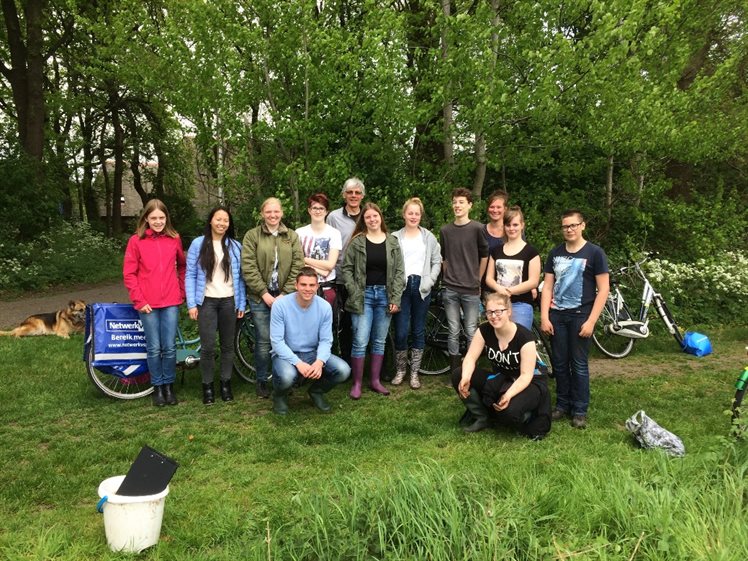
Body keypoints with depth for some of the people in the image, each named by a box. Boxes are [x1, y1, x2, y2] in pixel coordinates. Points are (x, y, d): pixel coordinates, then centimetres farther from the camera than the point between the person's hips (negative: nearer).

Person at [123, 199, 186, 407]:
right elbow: (129, 274, -1)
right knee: (154, 348, 5)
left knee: (170, 347, 4)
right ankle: (157, 387, 20)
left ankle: (169, 386, 20)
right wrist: (139, 300, -7)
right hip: (148, 304, -1)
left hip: (171, 302, 2)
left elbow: (182, 266, 17)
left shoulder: (174, 239, 4)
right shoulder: (136, 241, -2)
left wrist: (182, 291, 11)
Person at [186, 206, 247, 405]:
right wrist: (191, 304, -6)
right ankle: (207, 386, 11)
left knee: (228, 345, 9)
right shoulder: (198, 244, 0)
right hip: (207, 302, -2)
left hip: (229, 302, 2)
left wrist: (241, 303, 4)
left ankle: (226, 384, 22)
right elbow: (190, 275, 0)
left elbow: (240, 276, 8)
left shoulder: (235, 246, 6)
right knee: (208, 347, -5)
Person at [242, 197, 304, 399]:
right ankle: (261, 381, 16)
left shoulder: (292, 236, 9)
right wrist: (264, 293, -10)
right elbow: (248, 268, -5)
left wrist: (285, 294, -6)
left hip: (285, 297, 2)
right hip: (260, 298, -2)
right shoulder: (252, 236, 2)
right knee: (264, 341, -1)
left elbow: (298, 267, 3)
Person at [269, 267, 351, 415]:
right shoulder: (280, 305, -16)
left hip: (313, 353, 3)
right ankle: (279, 395, 4)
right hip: (286, 354, -3)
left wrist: (319, 361, -27)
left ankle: (316, 391, 13)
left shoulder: (325, 307, -8)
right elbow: (277, 341, -16)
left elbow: (326, 340, -6)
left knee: (343, 371, -20)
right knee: (287, 376, -37)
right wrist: (298, 363, -28)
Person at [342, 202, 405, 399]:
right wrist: (354, 294, -9)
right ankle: (357, 383, 6)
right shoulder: (356, 242, 0)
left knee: (379, 342, 10)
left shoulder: (393, 242, 6)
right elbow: (347, 269, 0)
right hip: (363, 295, -2)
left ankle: (375, 380, 21)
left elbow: (399, 271, 4)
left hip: (385, 295, 2)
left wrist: (396, 298, -4)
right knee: (360, 342, -5)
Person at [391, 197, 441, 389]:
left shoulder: (429, 237, 9)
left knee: (418, 332, 6)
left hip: (421, 287, 1)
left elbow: (437, 262, 7)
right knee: (401, 332, -5)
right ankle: (400, 370, 14)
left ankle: (414, 372, 16)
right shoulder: (395, 237, 5)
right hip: (401, 287, -1)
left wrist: (429, 281, -6)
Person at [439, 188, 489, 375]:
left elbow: (484, 256, 5)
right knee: (453, 332, 6)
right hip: (450, 289, 3)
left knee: (471, 333, 1)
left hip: (471, 290, -3)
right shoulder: (445, 230, 7)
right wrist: (448, 278, 10)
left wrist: (477, 280, 6)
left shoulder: (477, 228, -3)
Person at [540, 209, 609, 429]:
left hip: (580, 316, -4)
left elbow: (603, 289, -6)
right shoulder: (555, 253, 9)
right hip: (556, 315, 4)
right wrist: (544, 317, -1)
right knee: (559, 363, 8)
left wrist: (591, 321, -12)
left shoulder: (594, 253, -3)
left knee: (579, 365, 2)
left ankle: (580, 410, 14)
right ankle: (563, 404, 22)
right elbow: (547, 286, 8)